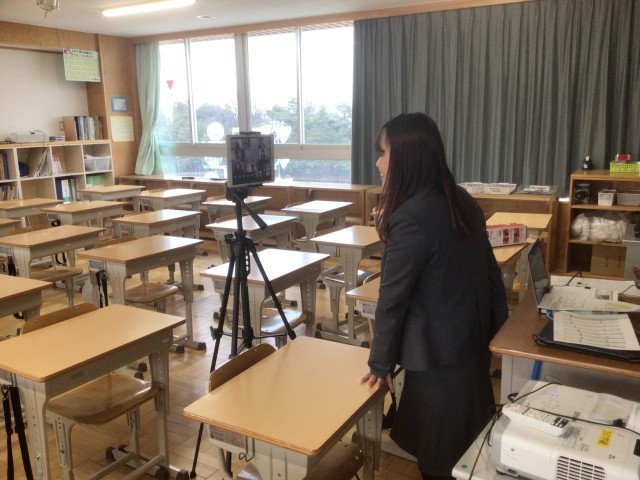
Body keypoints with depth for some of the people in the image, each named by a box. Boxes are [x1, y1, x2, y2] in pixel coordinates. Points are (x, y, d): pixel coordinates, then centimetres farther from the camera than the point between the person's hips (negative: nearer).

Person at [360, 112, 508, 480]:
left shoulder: (410, 217, -24)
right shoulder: (463, 202, 3)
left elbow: (393, 296, -18)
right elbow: (490, 272, 10)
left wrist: (381, 362, -7)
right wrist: (497, 330, 19)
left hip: (438, 355, -8)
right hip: (474, 342, 9)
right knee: (470, 447, 24)